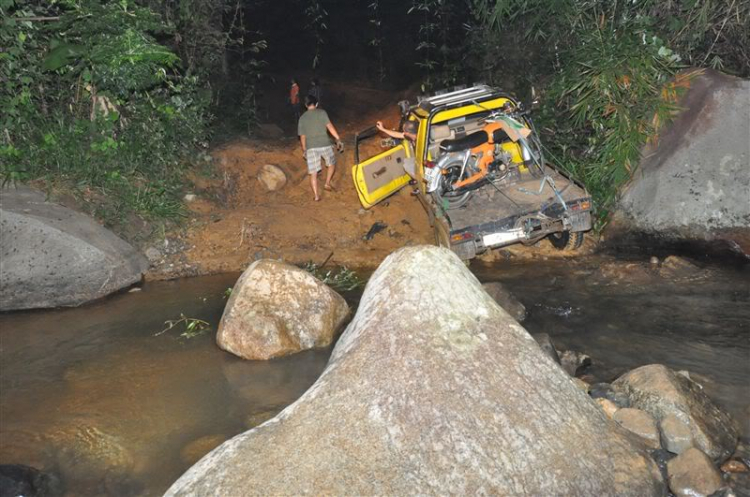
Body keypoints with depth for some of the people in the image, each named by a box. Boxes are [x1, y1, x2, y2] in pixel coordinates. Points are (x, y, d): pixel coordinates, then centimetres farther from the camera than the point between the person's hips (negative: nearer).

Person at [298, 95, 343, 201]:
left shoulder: (302, 118, 11)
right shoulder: (321, 112, 1)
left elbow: (302, 136, 13)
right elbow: (329, 126, -9)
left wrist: (304, 150, 23)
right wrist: (338, 139, -8)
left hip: (311, 147, 2)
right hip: (324, 144, -2)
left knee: (313, 172, 4)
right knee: (332, 163, 24)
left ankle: (316, 195, 2)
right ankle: (327, 183, 12)